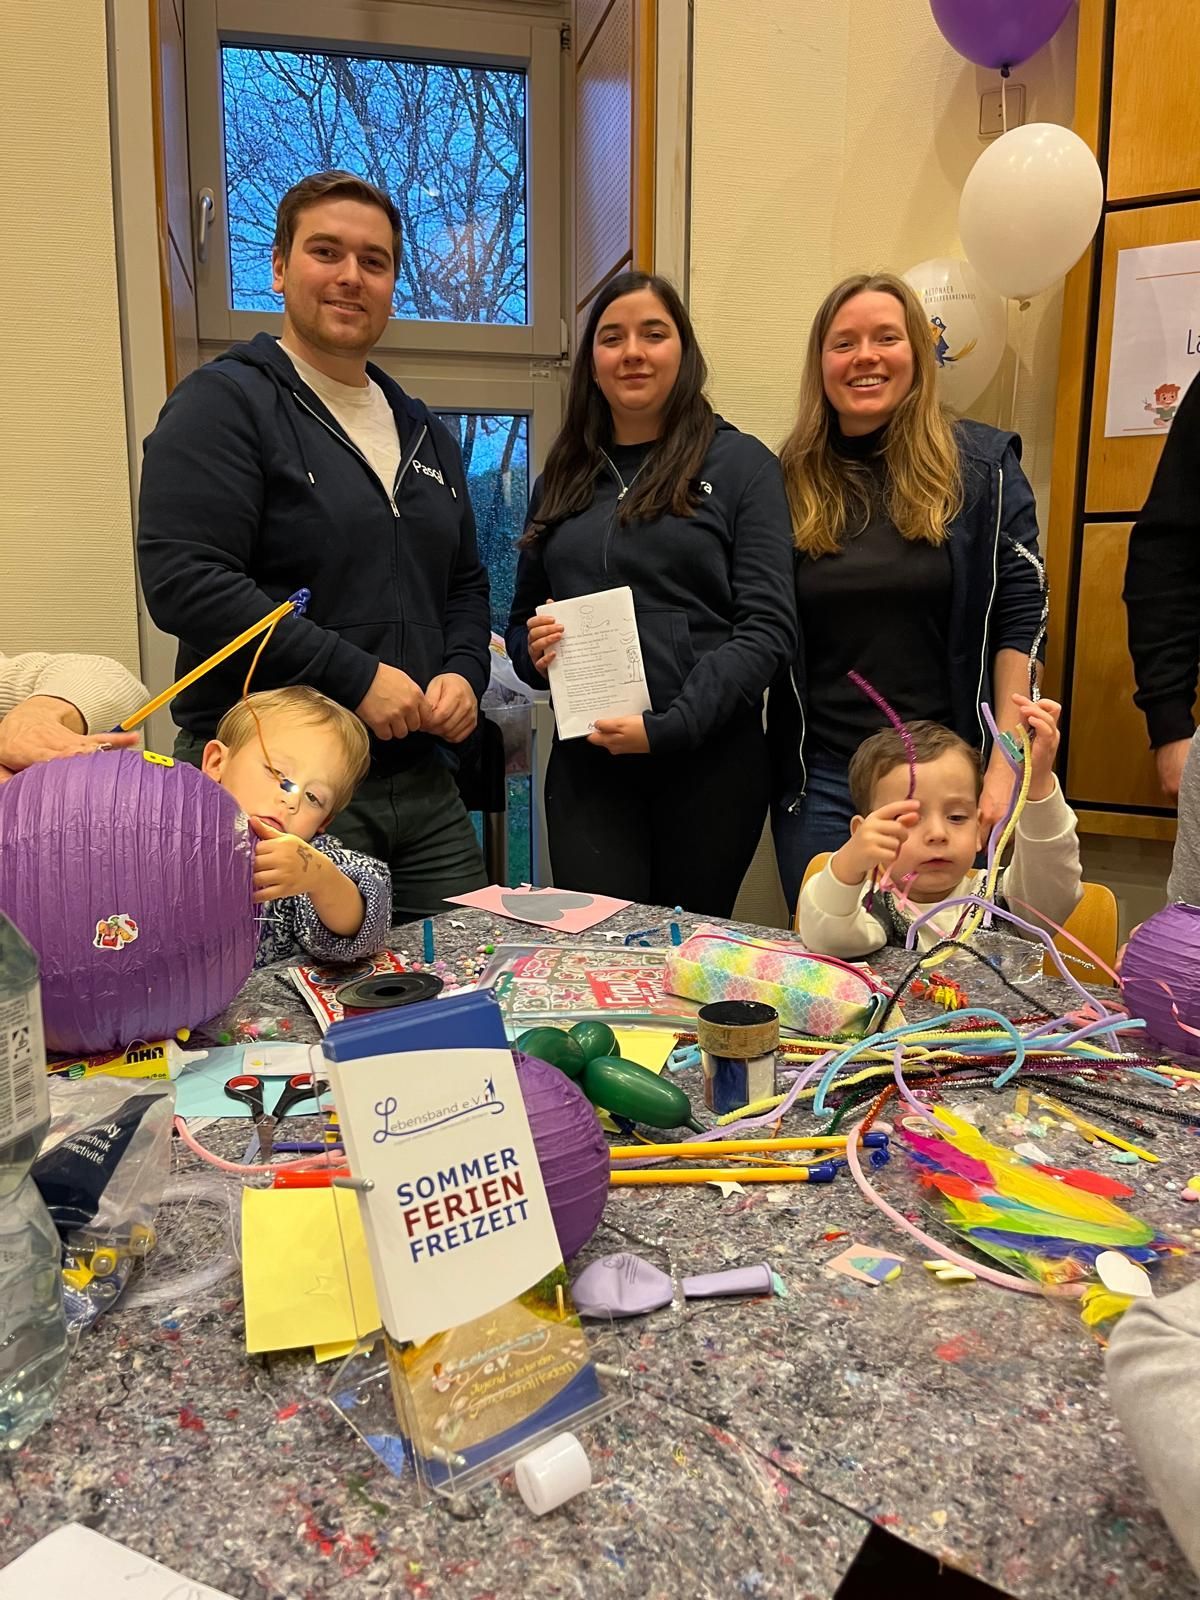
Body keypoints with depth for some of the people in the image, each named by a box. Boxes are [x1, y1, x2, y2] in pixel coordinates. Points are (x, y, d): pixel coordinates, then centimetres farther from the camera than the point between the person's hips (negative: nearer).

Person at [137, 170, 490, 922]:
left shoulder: (426, 433, 19)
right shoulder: (225, 402, -4)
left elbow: (466, 584, 23)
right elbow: (182, 578, -16)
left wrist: (464, 674, 2)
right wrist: (356, 677, -18)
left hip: (423, 780, 7)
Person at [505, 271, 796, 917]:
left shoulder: (739, 464, 2)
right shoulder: (562, 478, 14)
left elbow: (768, 626, -7)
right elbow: (522, 618, 21)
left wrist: (671, 726, -16)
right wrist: (533, 648, -2)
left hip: (709, 761, -2)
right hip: (586, 764, 3)